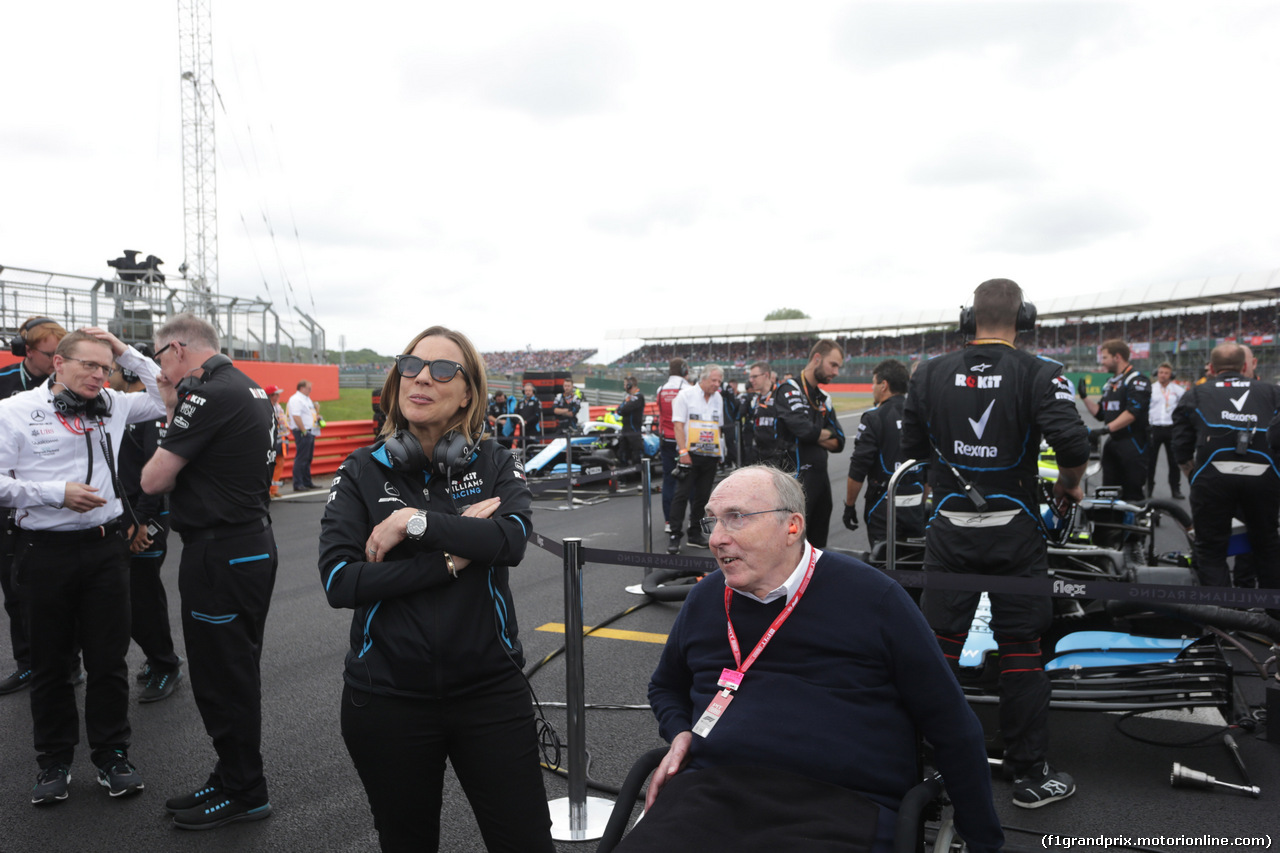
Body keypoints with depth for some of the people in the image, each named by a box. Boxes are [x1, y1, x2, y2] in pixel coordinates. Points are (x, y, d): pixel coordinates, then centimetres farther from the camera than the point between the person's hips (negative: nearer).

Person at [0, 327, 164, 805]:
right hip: (45, 551, -2)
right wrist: (57, 492, -17)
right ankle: (54, 761, 27)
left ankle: (111, 755, 22)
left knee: (109, 659, 7)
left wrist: (126, 353, 3)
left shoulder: (111, 406, 7)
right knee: (49, 663, 11)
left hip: (105, 547, 3)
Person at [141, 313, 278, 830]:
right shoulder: (249, 388, 13)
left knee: (221, 677, 3)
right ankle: (232, 780, 31)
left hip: (220, 554, -10)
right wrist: (180, 462, 4)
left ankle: (243, 792, 16)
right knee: (236, 674, 18)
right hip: (253, 541, 10)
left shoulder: (208, 395, -17)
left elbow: (153, 480, -16)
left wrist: (166, 458, 3)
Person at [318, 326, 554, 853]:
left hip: (489, 687, 0)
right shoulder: (362, 473, -2)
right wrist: (452, 558, -16)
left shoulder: (495, 465, 0)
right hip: (388, 696, 1)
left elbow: (512, 539, -20)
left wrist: (416, 521, -22)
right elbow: (339, 581, -14)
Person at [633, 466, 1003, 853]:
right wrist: (681, 733, 8)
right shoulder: (704, 600, 12)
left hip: (839, 806, -1)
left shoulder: (872, 597, -2)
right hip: (709, 790, 1)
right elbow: (666, 687, 30)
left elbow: (952, 726, 4)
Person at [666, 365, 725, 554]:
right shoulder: (686, 395, -4)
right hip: (690, 453, -6)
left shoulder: (718, 399, 14)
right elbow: (678, 425, -9)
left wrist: (721, 453, 14)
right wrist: (683, 452, -17)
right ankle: (674, 535, -3)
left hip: (710, 455, 6)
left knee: (702, 496, 8)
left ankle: (695, 534, 17)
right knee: (682, 494, -7)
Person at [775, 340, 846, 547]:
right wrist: (828, 433, -3)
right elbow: (804, 430, -23)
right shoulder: (790, 389, -9)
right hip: (797, 477, -8)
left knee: (819, 543, 14)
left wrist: (815, 437, -7)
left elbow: (838, 443, 12)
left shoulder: (824, 398, 16)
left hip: (821, 476, 8)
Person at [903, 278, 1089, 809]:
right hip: (1014, 531, -1)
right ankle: (1029, 776, 19)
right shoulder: (1039, 375, -9)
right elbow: (1073, 444, -19)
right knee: (1021, 651, 9)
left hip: (949, 529, 2)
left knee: (940, 646, 10)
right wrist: (1068, 484, 1)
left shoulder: (930, 374, -1)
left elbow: (912, 446, 7)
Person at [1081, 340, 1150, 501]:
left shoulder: (1136, 380, -9)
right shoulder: (1110, 383, 20)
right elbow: (1100, 413, 20)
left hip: (1132, 445, -9)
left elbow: (1133, 412, -21)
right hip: (1112, 444, 9)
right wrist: (1084, 397, 10)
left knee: (1131, 494, -7)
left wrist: (1106, 429, -27)